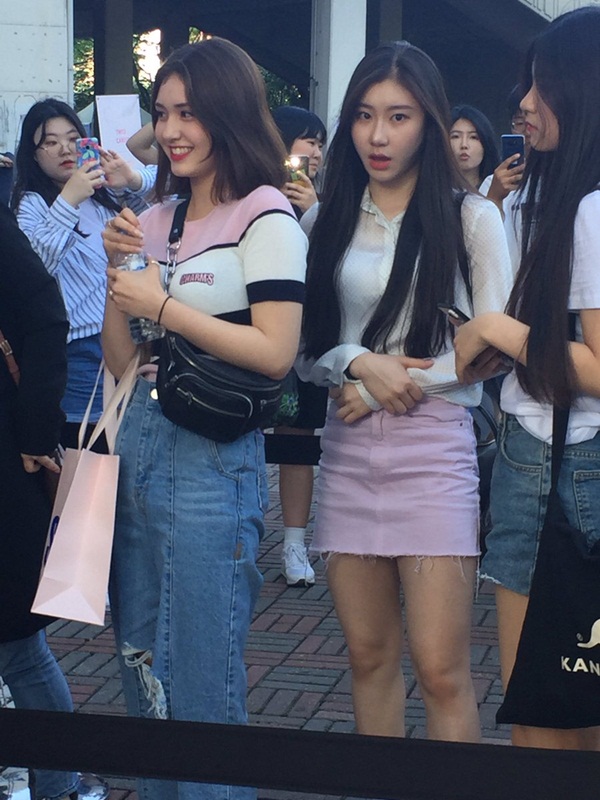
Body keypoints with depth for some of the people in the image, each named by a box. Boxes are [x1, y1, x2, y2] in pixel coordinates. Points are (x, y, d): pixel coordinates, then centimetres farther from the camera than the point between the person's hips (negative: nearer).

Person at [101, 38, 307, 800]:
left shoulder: (264, 217, -7)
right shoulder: (155, 219, 12)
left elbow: (275, 353, -16)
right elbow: (120, 363, 12)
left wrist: (162, 304, -13)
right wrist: (119, 270, -2)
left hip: (210, 459, -7)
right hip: (136, 448, 7)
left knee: (200, 679, 1)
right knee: (142, 665, 15)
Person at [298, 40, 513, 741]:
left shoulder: (470, 218, 3)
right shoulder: (326, 222, 12)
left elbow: (494, 349, -2)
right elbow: (303, 347, 10)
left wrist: (395, 386, -7)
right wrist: (362, 363, -9)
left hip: (434, 445, -3)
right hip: (348, 447, 3)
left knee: (441, 671, -7)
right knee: (369, 658, 8)